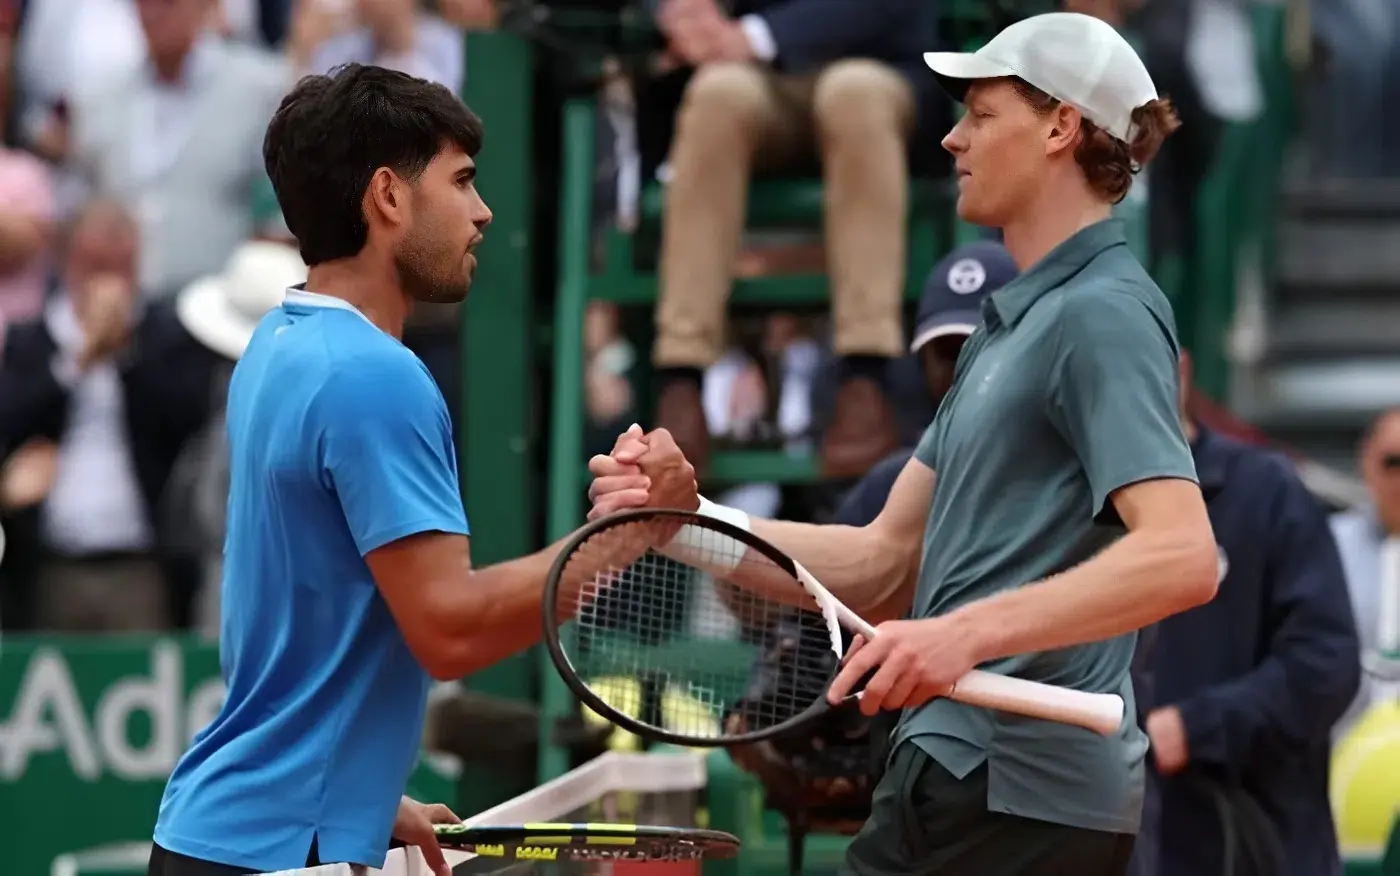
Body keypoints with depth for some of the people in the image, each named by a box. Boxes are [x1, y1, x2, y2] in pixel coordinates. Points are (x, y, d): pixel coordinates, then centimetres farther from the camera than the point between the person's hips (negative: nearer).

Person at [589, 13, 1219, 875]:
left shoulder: (1102, 315, -12)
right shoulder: (1013, 320, 20)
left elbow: (1181, 557, -26)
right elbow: (881, 563, 18)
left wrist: (967, 632, -35)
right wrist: (689, 514, 4)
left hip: (1004, 788, -10)